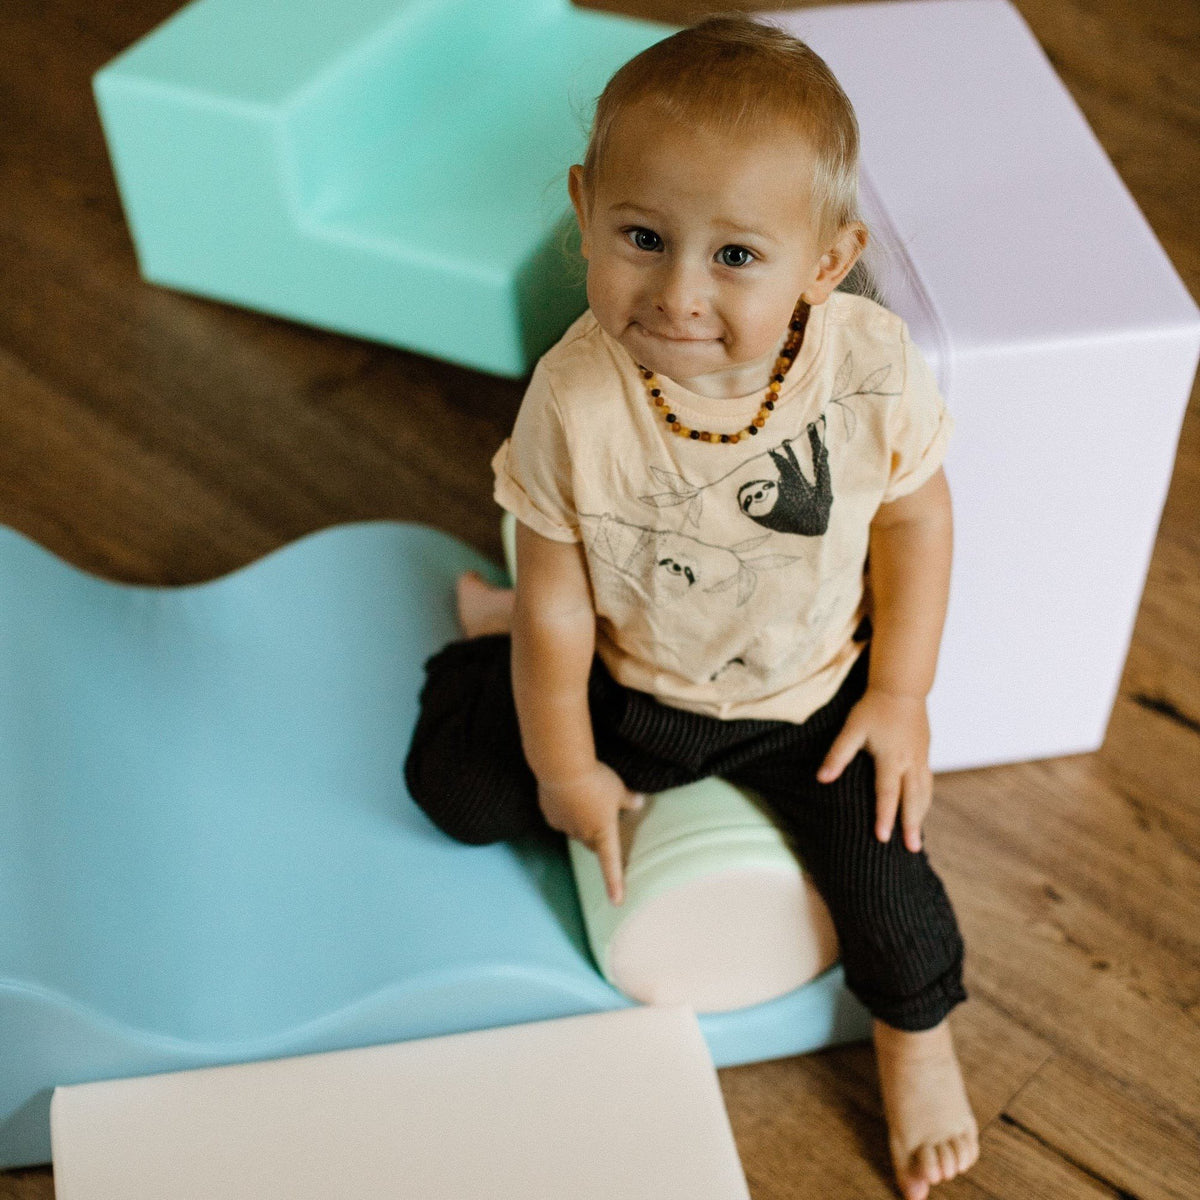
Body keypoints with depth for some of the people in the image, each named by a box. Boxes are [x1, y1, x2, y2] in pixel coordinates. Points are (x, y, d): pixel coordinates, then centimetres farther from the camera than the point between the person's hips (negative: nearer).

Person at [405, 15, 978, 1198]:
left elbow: (914, 519, -8)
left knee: (883, 877, -4)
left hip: (813, 695, 0)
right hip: (633, 687, 0)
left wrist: (900, 697, -5)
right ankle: (491, 634, 31)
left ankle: (915, 1034, 31)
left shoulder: (872, 369, -28)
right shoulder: (576, 402, -31)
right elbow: (561, 592, -16)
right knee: (455, 787, 1)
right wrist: (563, 765, -5)